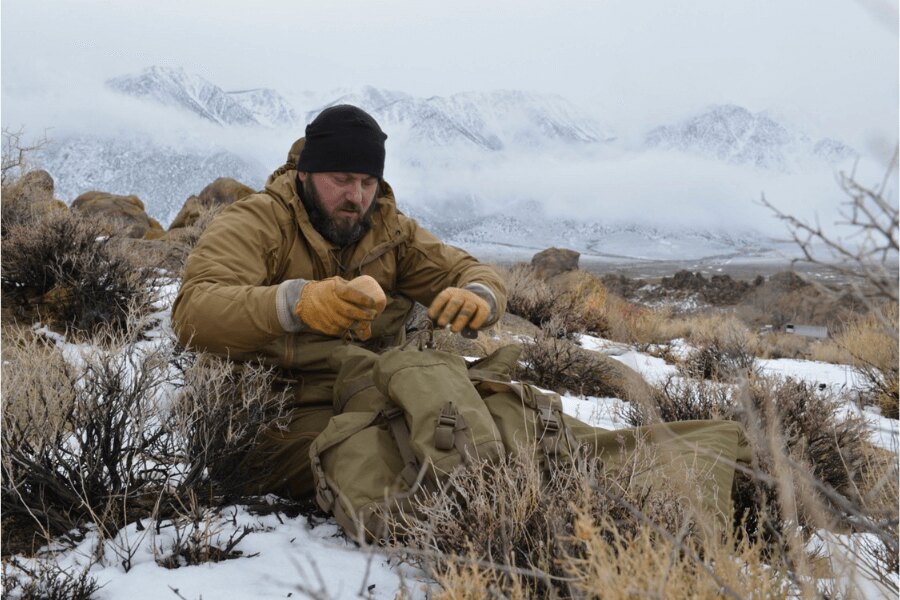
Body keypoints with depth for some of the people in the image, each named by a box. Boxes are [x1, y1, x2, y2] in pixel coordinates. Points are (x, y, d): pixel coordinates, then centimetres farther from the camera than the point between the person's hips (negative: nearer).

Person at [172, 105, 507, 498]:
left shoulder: (392, 231, 11)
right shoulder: (253, 224, -8)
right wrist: (294, 303, -44)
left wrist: (477, 299, -18)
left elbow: (472, 273, 11)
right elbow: (191, 314, -24)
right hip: (282, 416, -5)